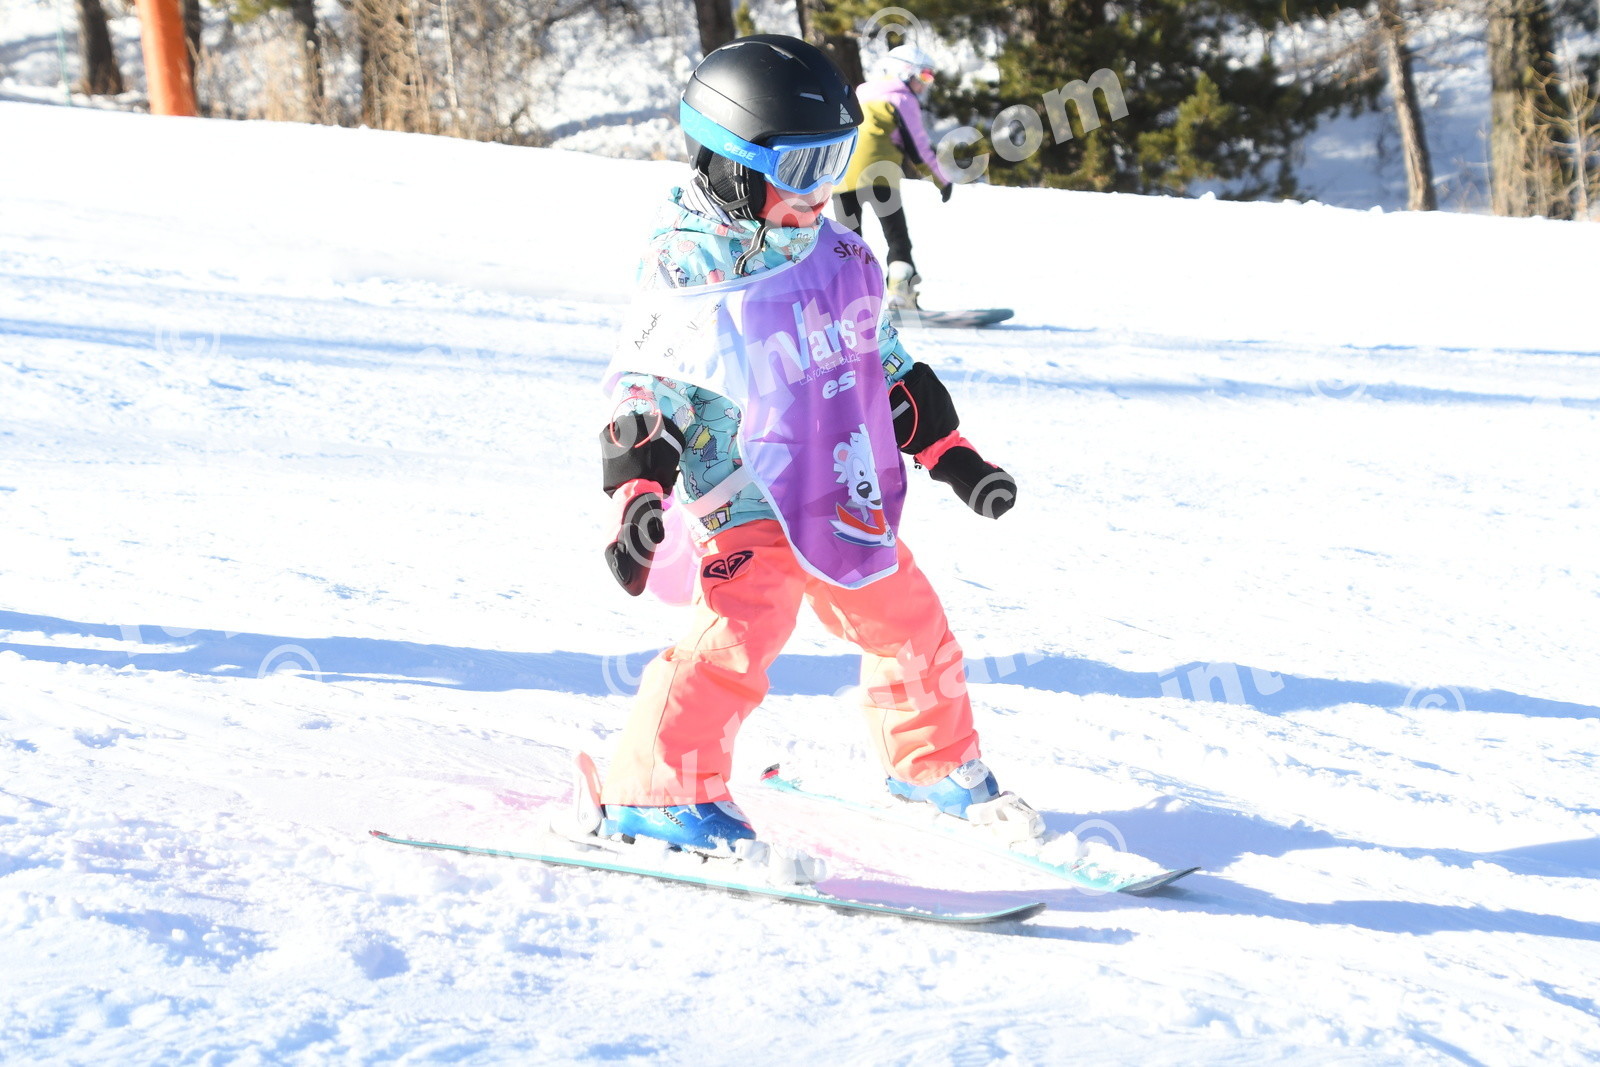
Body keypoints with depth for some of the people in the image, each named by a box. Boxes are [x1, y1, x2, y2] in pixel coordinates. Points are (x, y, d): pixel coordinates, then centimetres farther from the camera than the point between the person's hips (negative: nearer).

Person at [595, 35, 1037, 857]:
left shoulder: (838, 257, 7)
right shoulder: (689, 278, -14)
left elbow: (887, 367, 18)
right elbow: (643, 392, -11)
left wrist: (949, 453, 18)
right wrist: (638, 499, -21)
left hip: (850, 502, 7)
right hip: (746, 505, -7)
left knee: (910, 626, 15)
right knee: (734, 638, -24)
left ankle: (934, 765, 38)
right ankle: (658, 793, -14)